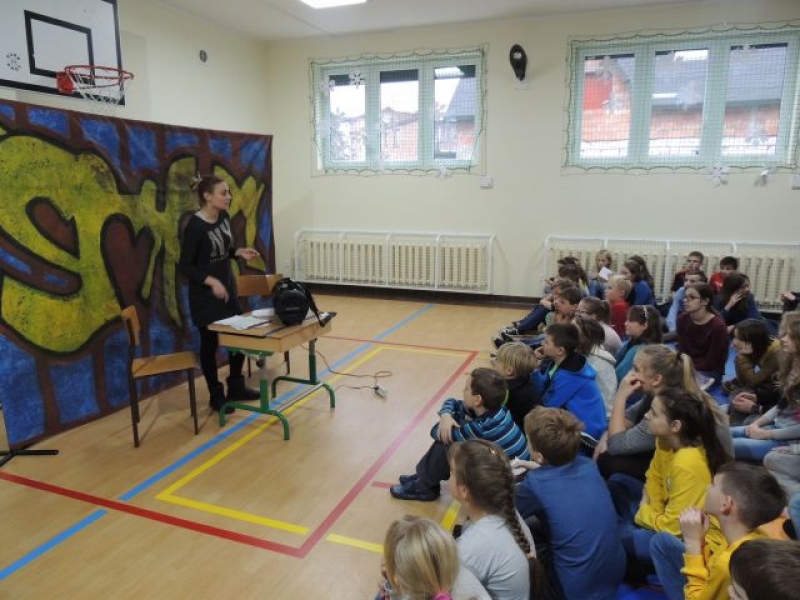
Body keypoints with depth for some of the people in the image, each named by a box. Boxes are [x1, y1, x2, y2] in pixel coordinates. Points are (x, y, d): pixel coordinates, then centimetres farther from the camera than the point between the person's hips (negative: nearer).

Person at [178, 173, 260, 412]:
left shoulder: (224, 217, 2)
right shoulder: (194, 226, -20)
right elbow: (185, 266, -17)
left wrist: (239, 252, -3)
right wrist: (211, 281, -29)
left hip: (228, 287, 8)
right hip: (205, 295, -8)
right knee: (210, 343, 6)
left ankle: (236, 387, 29)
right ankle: (216, 395, 22)